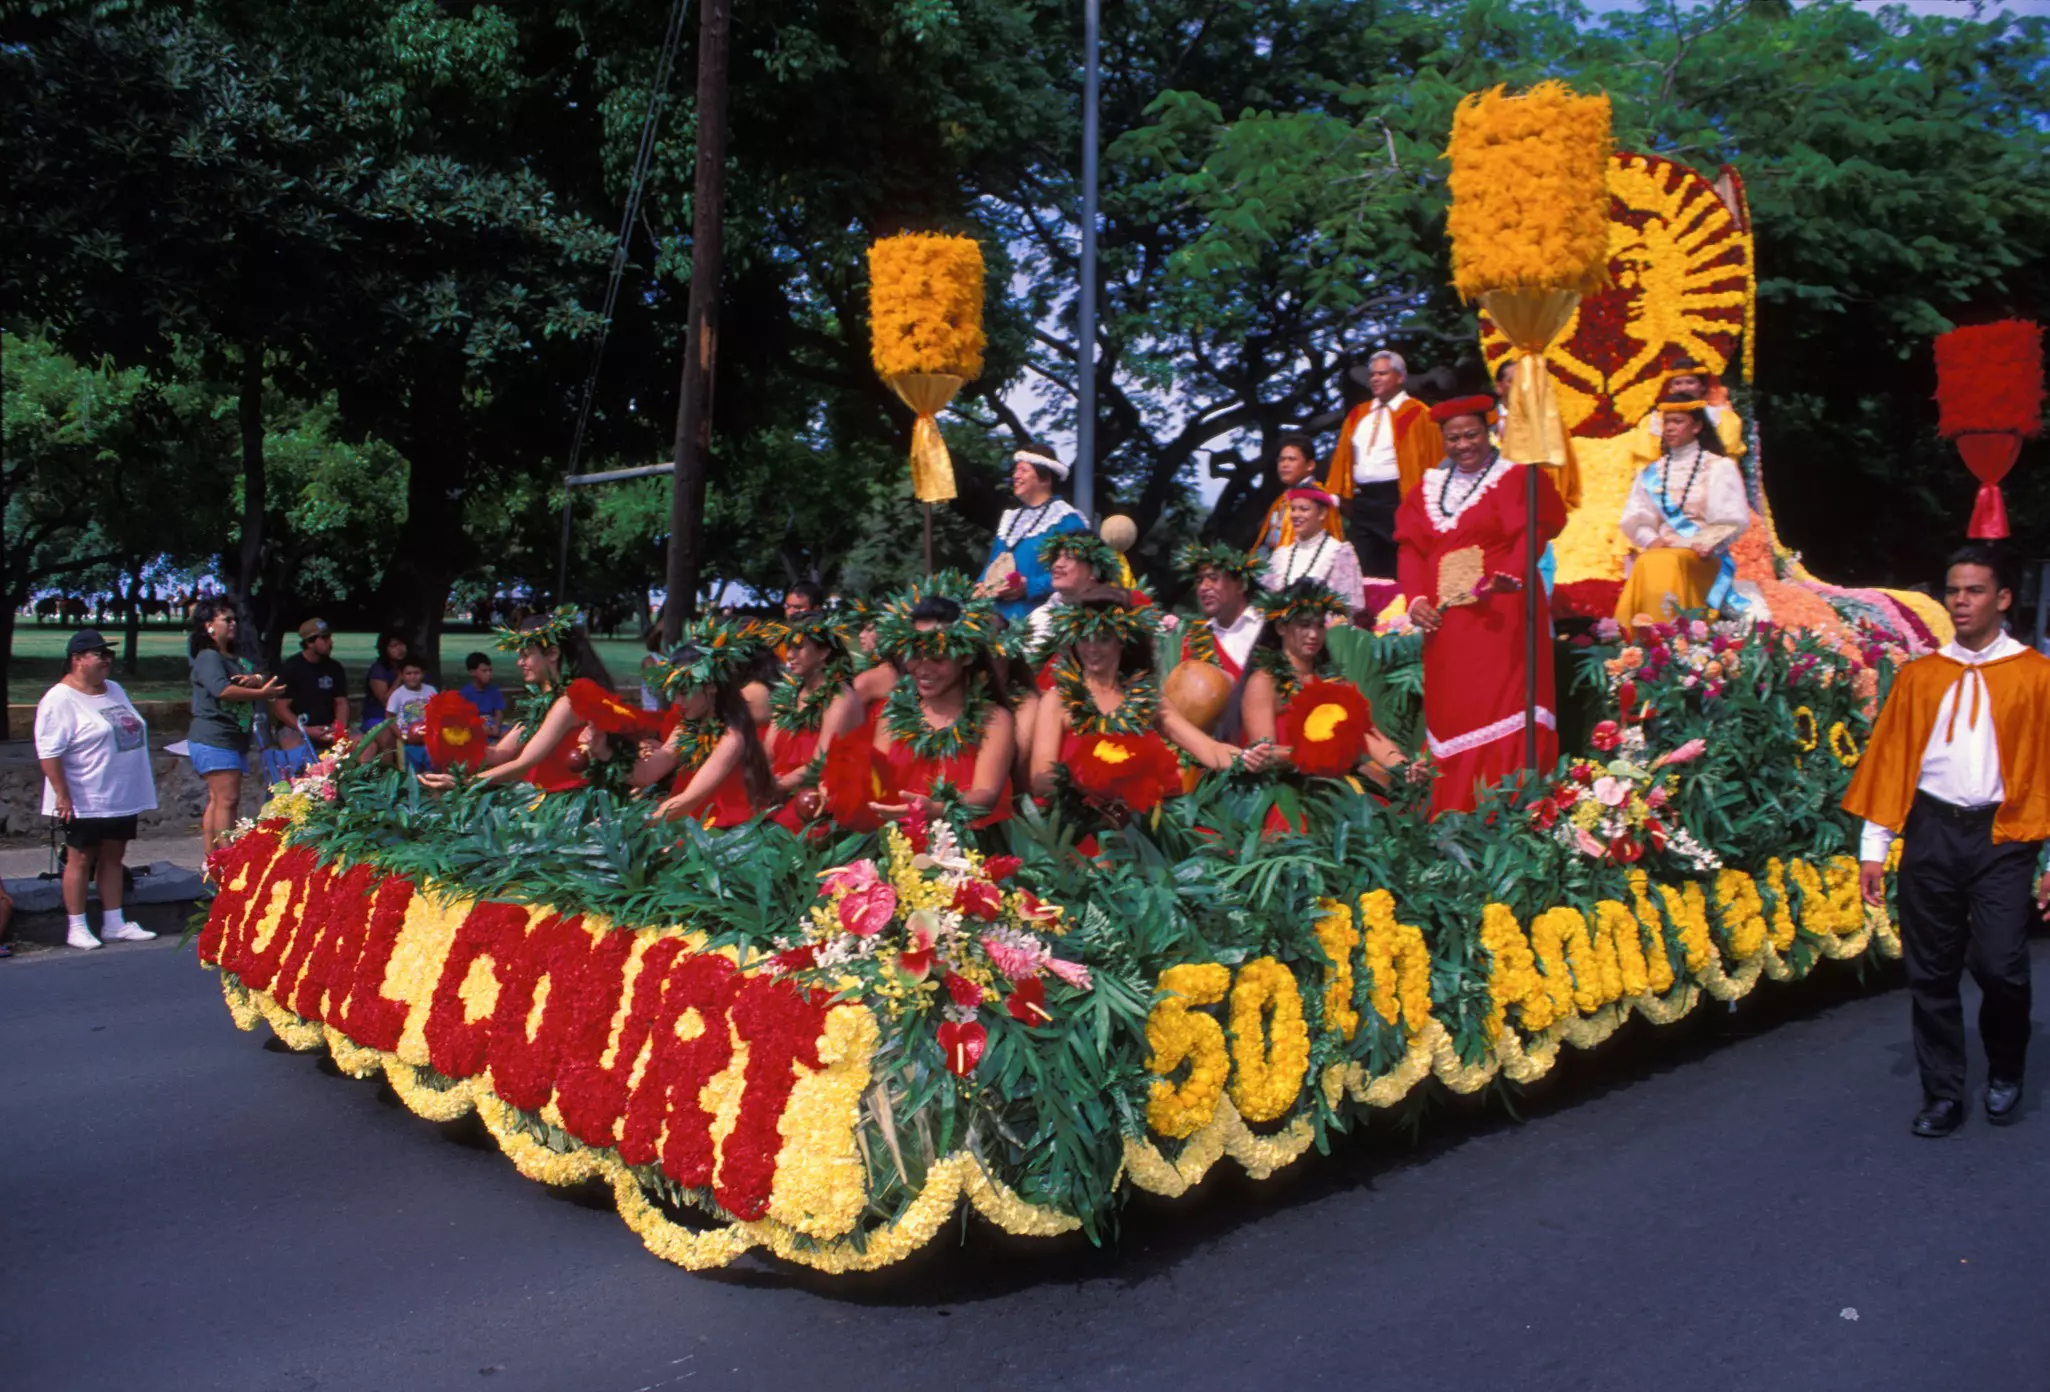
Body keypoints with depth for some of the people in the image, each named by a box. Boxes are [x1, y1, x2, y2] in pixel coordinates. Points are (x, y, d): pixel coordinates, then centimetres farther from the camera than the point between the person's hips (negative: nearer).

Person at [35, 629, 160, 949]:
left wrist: (139, 790, 20)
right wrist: (62, 796, -21)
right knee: (81, 860, 2)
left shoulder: (115, 690, 13)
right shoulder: (60, 700, -13)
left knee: (113, 858, 12)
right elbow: (49, 752, -18)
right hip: (84, 802, -7)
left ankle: (114, 923, 19)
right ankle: (76, 928, 10)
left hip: (122, 798, 7)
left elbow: (132, 732, 22)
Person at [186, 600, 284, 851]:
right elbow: (222, 689, -25)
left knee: (217, 800, 10)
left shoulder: (238, 659, 21)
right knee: (228, 799, -15)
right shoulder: (208, 657, -8)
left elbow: (268, 681, 14)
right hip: (214, 739, -9)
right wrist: (261, 693, -20)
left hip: (235, 739, 9)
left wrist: (257, 679, -9)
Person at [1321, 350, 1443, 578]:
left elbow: (1431, 459, -5)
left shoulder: (1417, 414, -1)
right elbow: (1342, 456, 15)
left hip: (1397, 500, -6)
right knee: (1366, 574, 8)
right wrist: (1334, 494, 5)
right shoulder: (1357, 414, 16)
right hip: (1362, 500, 6)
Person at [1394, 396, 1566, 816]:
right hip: (1443, 620, 5)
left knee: (1501, 710, -10)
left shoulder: (1514, 478, 3)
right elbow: (1412, 548, 10)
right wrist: (1416, 599, -6)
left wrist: (1509, 576, -30)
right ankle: (1452, 818, 11)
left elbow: (1530, 535, -10)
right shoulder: (1429, 486, 17)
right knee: (1448, 714, 5)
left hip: (1499, 616, -5)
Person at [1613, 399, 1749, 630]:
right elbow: (1635, 518, 9)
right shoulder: (1652, 472, 18)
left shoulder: (1719, 468, 8)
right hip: (1661, 549, 3)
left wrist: (1697, 545, -14)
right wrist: (1651, 540, -11)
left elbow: (1733, 520, -1)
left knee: (1666, 563, -36)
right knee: (1645, 564, -33)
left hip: (1701, 557, -3)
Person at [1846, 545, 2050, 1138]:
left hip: (2002, 835, -2)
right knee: (1931, 972, 6)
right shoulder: (1918, 676, 8)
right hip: (1931, 831, 2)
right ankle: (1943, 1094, 20)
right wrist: (1874, 848, 4)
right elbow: (1888, 759, 7)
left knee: (2000, 967, -9)